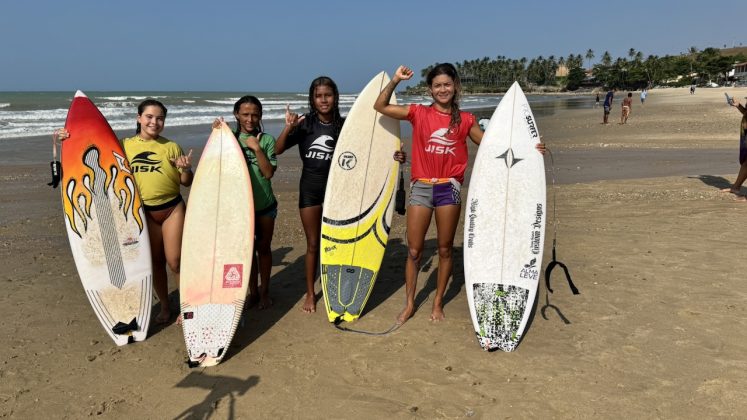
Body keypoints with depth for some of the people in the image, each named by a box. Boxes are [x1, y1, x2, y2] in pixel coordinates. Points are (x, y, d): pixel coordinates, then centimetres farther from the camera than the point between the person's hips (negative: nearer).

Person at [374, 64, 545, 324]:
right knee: (414, 250, 4)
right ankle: (409, 304, 19)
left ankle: (438, 302, 24)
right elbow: (380, 106, 3)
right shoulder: (418, 113, 3)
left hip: (449, 188, 0)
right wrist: (395, 80, -7)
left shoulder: (465, 120, 6)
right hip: (420, 187, 0)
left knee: (445, 248, 8)